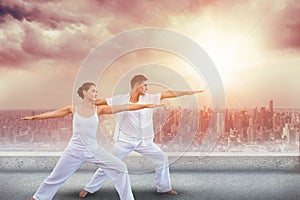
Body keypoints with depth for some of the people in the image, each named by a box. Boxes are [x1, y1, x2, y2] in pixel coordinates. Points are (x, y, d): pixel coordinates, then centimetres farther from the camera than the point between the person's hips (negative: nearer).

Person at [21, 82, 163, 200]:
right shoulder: (73, 108, -5)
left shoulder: (99, 109, -6)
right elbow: (52, 114, 7)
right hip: (74, 151, -1)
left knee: (120, 168, -11)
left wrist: (146, 105, -15)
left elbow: (125, 107, -12)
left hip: (94, 150, 1)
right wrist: (33, 117, 11)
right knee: (55, 177, 13)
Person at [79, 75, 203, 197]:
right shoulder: (119, 100, -9)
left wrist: (188, 92, -6)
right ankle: (89, 188, 23)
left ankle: (164, 188, 24)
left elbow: (168, 94, -4)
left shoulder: (149, 98, -3)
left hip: (144, 141, 3)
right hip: (124, 141, -3)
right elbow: (98, 102, -6)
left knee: (162, 159, 3)